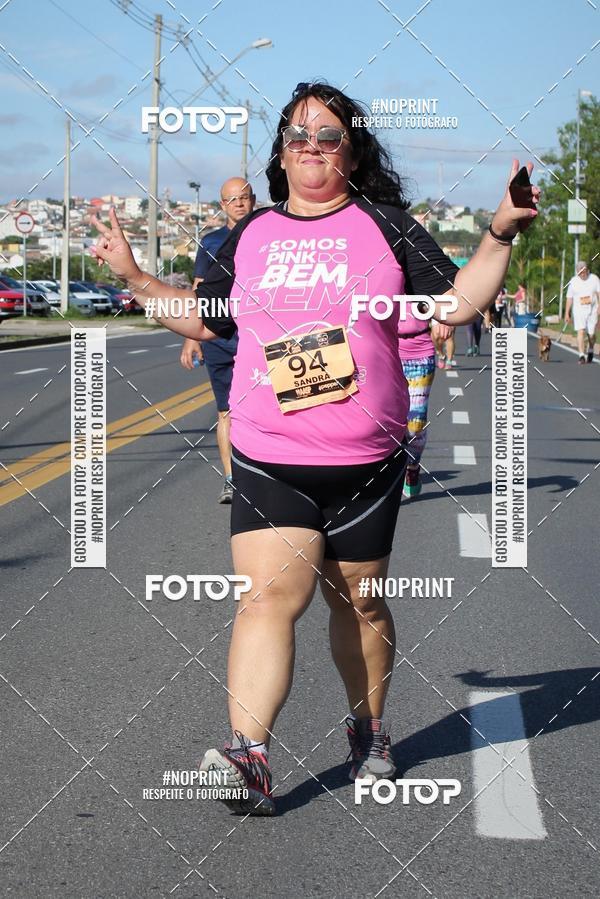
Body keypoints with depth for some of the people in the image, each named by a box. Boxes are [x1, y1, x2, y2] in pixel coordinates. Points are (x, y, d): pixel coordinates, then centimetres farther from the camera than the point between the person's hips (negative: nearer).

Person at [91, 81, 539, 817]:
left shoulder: (384, 226, 4)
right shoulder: (251, 236, 12)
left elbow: (457, 304, 1)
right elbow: (204, 320, 21)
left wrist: (498, 237, -9)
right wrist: (133, 277, 16)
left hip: (364, 463, -1)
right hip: (267, 461, 1)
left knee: (358, 603, 11)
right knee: (269, 594, -15)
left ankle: (370, 730, 32)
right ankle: (249, 756, -24)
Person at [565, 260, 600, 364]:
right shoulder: (573, 281, 3)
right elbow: (569, 298, 6)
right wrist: (567, 314, 4)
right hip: (578, 310, 0)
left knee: (591, 334, 3)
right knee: (581, 332, -15)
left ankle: (590, 350, 33)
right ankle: (582, 356, -19)